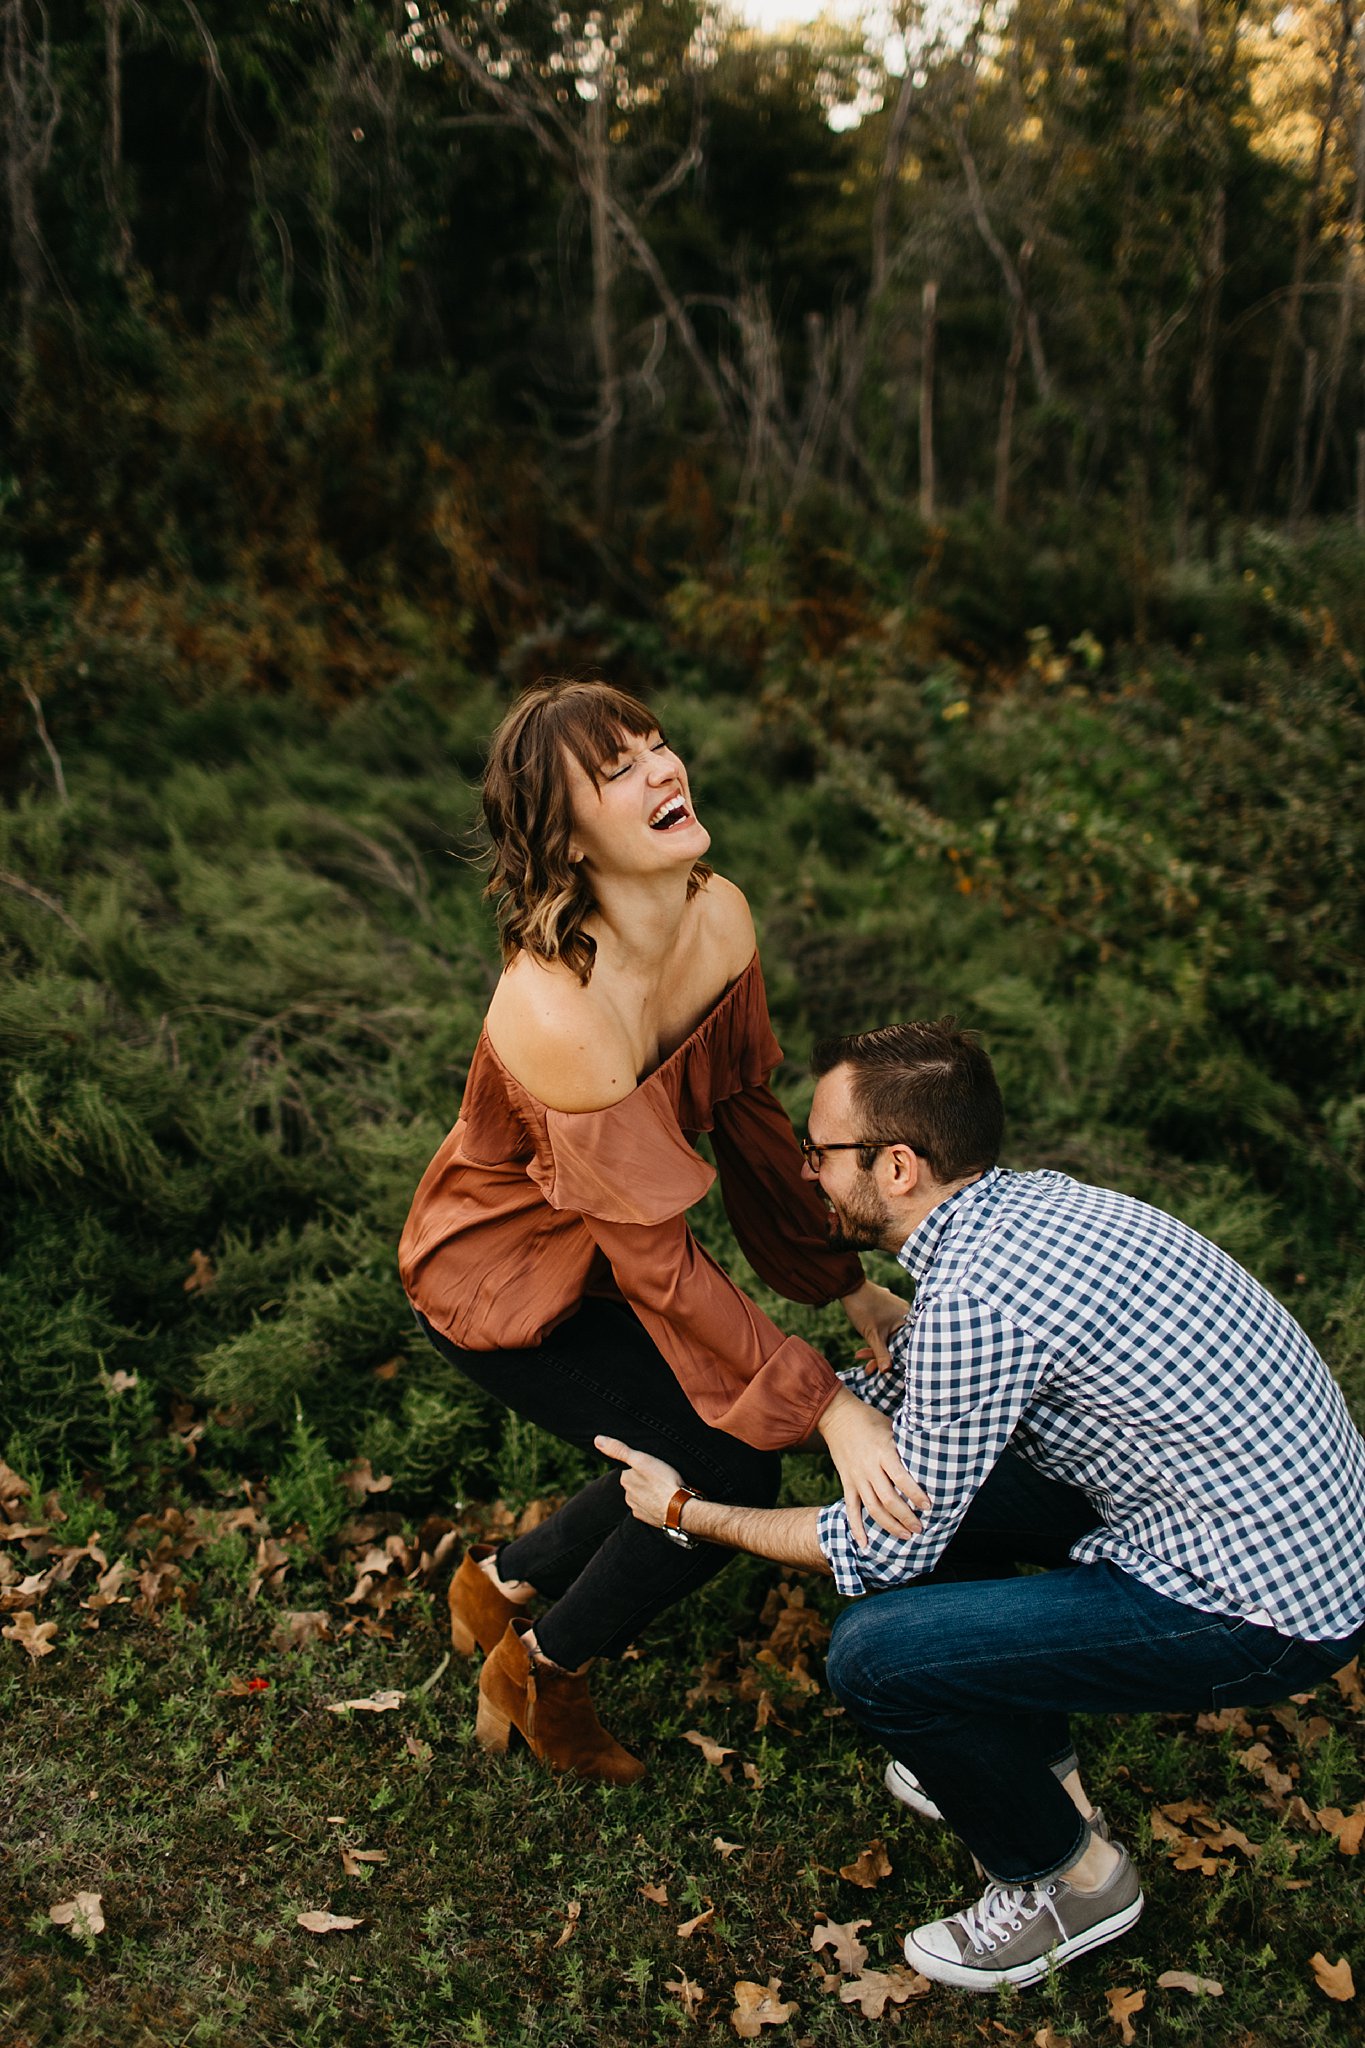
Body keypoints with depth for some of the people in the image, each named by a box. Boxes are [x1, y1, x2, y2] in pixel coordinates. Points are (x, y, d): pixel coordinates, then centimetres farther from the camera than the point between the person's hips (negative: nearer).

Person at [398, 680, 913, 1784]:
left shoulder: (721, 916, -16)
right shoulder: (557, 1011, -39)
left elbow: (748, 1114, -2)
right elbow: (657, 1264, -32)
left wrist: (851, 1288, 0)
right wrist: (826, 1406, -29)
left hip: (596, 1241, 7)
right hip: (496, 1277, -7)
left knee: (702, 1442, 13)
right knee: (732, 1468, -7)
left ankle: (503, 1581, 36)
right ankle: (542, 1671, 19)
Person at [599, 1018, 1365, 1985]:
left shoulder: (978, 1300, -26)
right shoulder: (1026, 1197, 1)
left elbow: (895, 1549, -13)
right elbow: (911, 1393, 18)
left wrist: (691, 1510, -2)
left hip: (1262, 1608, -9)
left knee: (876, 1653, -13)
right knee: (913, 1465, 16)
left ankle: (1070, 1878, 14)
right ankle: (1037, 1765, 31)